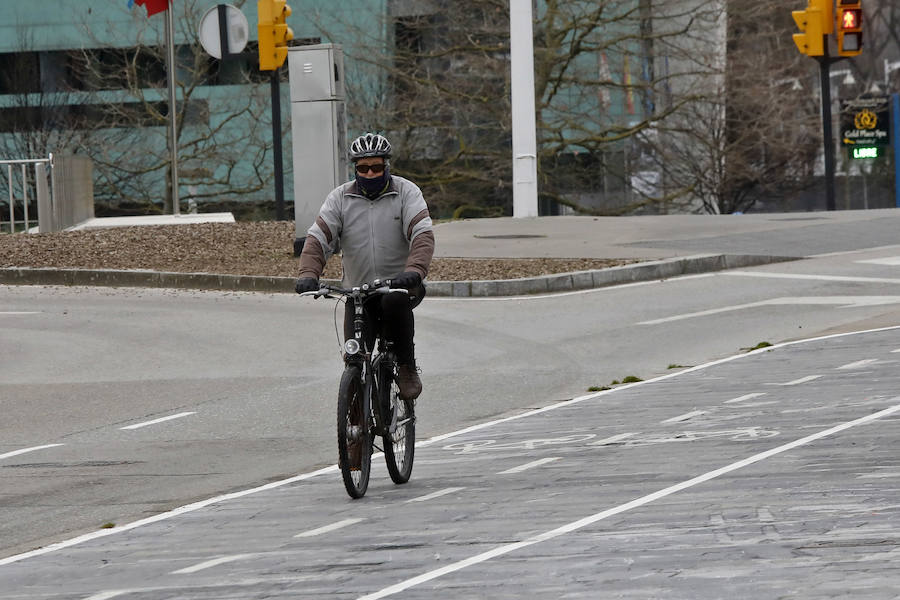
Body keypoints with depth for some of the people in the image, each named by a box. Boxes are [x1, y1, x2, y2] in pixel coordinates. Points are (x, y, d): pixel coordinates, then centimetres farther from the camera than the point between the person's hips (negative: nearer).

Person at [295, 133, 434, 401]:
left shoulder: (406, 193, -3)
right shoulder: (340, 198, 4)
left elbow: (423, 235, -17)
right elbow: (318, 238, -6)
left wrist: (415, 270, -36)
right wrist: (309, 275, -25)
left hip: (399, 284, -2)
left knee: (395, 301, -37)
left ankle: (407, 368, -20)